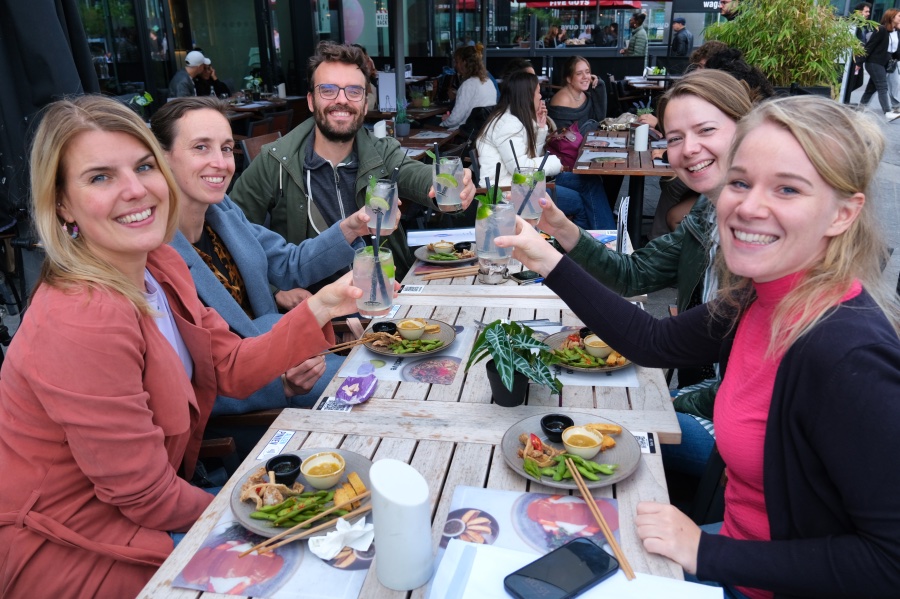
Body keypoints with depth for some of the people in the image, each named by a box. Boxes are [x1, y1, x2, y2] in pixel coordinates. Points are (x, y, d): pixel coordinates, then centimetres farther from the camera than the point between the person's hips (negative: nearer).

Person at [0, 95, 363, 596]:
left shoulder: (162, 266, -5)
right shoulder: (81, 324, -32)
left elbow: (231, 369, -2)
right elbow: (147, 498, -25)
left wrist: (318, 309, -13)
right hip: (63, 550, -7)